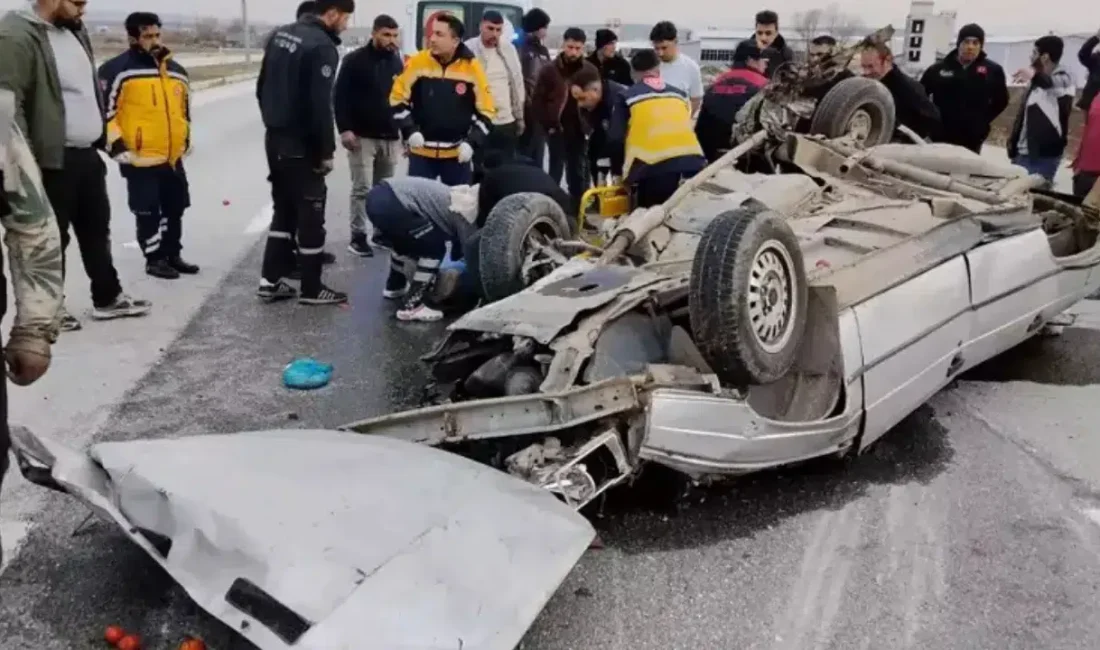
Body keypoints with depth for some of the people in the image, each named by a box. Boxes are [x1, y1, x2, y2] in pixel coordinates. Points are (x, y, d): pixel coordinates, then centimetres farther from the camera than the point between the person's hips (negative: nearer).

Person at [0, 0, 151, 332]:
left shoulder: (73, 30, 11)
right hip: (53, 160, -8)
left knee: (96, 229, 16)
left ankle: (108, 298, 28)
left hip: (87, 154, 8)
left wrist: (104, 138, 19)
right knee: (53, 236, 4)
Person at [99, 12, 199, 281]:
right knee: (148, 213, 1)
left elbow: (184, 107, 24)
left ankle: (172, 255, 29)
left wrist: (185, 138, 20)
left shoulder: (176, 71, 12)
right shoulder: (117, 70, -10)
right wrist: (116, 145, -14)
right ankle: (154, 259, 14)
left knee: (175, 208, 14)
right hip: (140, 159, -6)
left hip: (173, 157, 7)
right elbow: (103, 110, -11)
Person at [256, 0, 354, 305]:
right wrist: (327, 151, -14)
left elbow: (262, 87, 15)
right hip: (301, 145, -9)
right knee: (310, 214, 1)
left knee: (283, 209, 17)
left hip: (274, 139, 9)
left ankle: (270, 280, 19)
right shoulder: (322, 46, -18)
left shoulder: (281, 34, 10)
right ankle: (311, 289, 9)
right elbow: (320, 105, -22)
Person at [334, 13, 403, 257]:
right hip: (362, 136, -4)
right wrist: (345, 129, -15)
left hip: (390, 137, 5)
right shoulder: (355, 60, -4)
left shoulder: (397, 62, 12)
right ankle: (358, 237, -2)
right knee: (362, 188, -6)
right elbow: (340, 97, -6)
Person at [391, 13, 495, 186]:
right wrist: (410, 131, -10)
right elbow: (397, 99, 1)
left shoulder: (472, 68, -8)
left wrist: (471, 142, -13)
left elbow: (486, 111, -4)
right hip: (422, 152, 0)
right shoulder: (417, 63, -6)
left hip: (457, 153, 0)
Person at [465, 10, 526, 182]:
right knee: (479, 173, 1)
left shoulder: (509, 48, 8)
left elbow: (518, 84, 14)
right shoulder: (469, 50, -8)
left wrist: (520, 116, 14)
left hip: (507, 122, 5)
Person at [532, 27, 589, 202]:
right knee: (556, 171, 1)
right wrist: (548, 126, -8)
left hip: (579, 131, 3)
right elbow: (538, 101, -2)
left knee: (578, 173, 9)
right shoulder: (550, 70, -3)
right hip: (557, 130, -2)